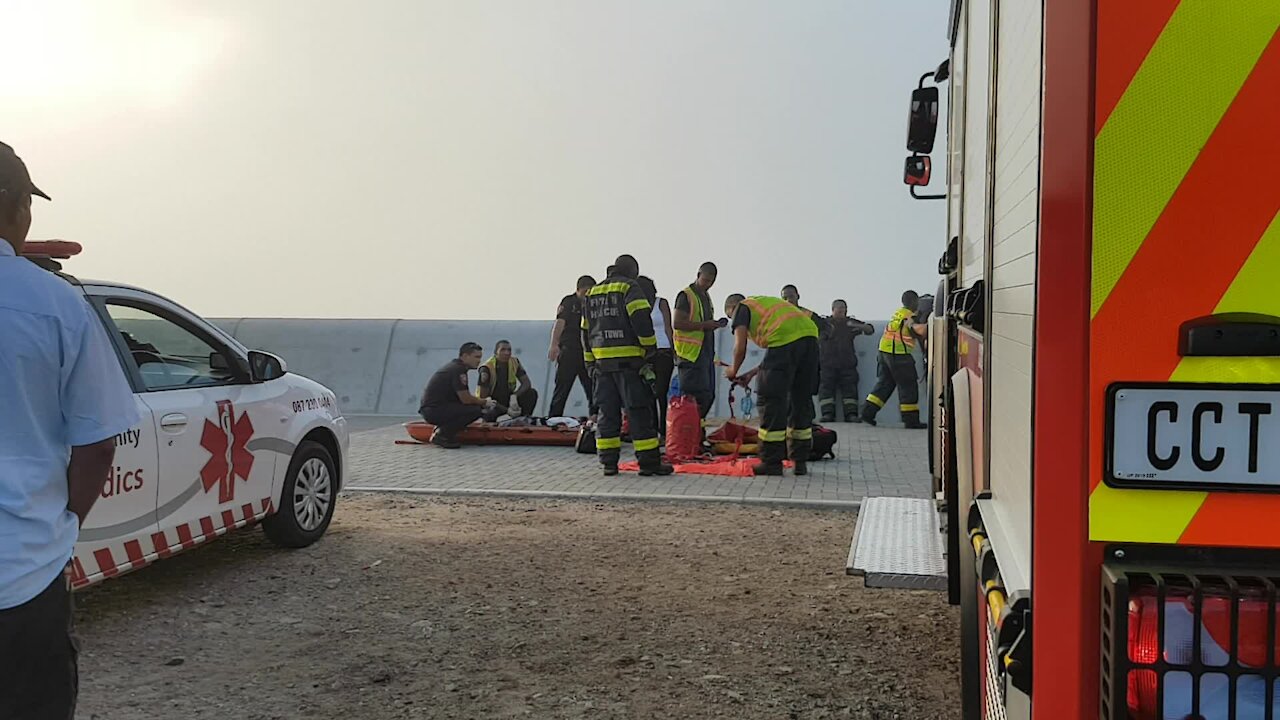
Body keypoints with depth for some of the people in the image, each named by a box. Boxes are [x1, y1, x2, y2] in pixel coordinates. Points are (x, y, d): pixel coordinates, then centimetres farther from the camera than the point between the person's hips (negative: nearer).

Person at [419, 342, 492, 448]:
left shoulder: (455, 365, 17)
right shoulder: (458, 370, -15)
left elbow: (465, 397, 19)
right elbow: (465, 399, -18)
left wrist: (483, 402, 5)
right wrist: (484, 402, -2)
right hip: (433, 410, -10)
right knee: (475, 410, -20)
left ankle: (440, 429, 10)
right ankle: (441, 435, -10)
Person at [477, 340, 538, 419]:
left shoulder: (514, 362, -6)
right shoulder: (487, 368, -21)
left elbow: (527, 383, -8)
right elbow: (483, 398, -21)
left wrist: (514, 396, -29)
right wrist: (506, 410, -29)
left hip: (508, 399, 6)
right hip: (492, 403, -6)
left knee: (532, 393, -19)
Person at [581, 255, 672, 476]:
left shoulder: (593, 294, 19)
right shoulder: (630, 288, -3)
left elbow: (585, 332, 20)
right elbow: (641, 320, -16)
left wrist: (591, 361, 23)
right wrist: (650, 348, -7)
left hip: (602, 361, 6)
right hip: (629, 360, -6)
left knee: (607, 412, 9)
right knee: (639, 411, -3)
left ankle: (608, 462, 8)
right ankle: (649, 462, -2)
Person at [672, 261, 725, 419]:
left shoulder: (706, 297, 21)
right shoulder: (686, 295, -8)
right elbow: (676, 324, -17)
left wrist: (714, 325, 11)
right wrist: (703, 325, -19)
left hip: (706, 352, 9)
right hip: (690, 353, -9)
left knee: (708, 394, 9)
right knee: (693, 395, -13)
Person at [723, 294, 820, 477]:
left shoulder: (742, 308, 16)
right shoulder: (766, 304, 38)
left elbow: (740, 348, 3)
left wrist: (733, 371, 21)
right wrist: (752, 373, 34)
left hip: (786, 339, -8)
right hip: (810, 337, 8)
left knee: (772, 401, 0)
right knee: (801, 401, 14)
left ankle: (772, 463, 2)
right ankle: (800, 462, 18)